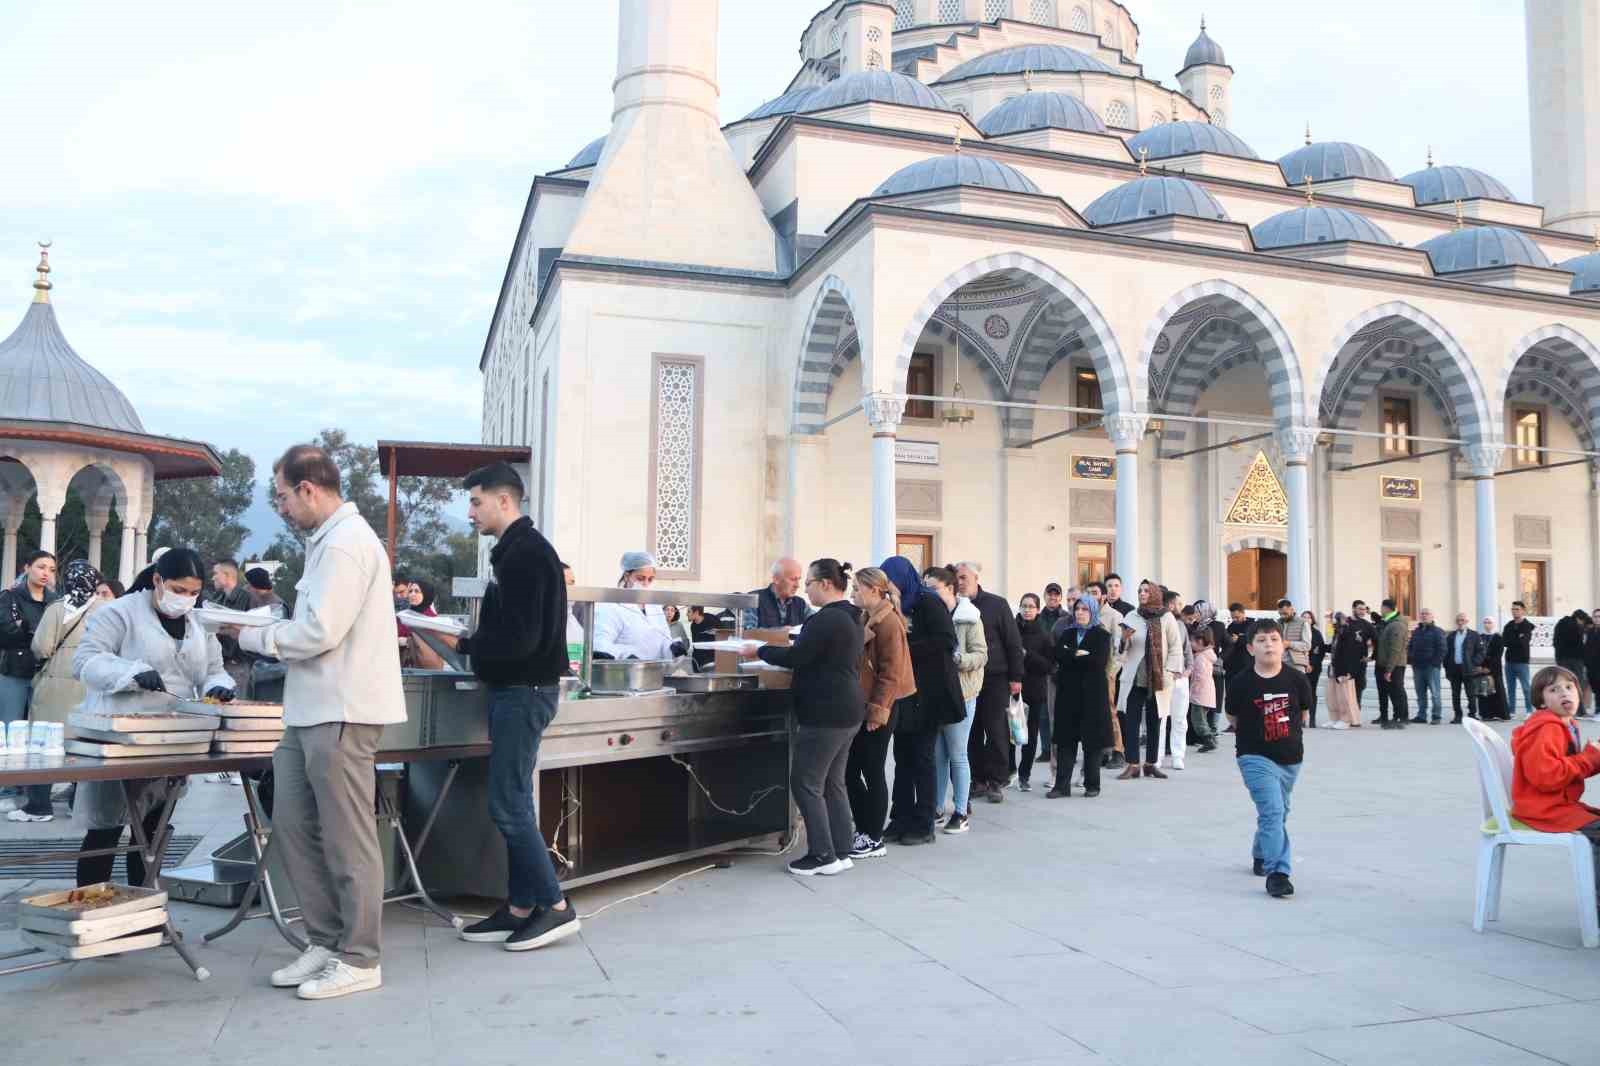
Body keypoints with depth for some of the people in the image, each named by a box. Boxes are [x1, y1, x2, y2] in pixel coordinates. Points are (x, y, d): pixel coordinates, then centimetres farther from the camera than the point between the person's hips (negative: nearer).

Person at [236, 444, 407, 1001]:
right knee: (292, 826, 13)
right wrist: (271, 632, 9)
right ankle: (326, 940, 24)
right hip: (311, 710, 10)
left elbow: (319, 632, -20)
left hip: (340, 712, -10)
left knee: (347, 839, -1)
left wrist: (255, 637, -6)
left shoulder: (345, 542, -15)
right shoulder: (329, 539, 18)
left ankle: (359, 959, 11)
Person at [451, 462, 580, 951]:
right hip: (515, 689, 10)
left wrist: (463, 644, -14)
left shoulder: (525, 553, -16)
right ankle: (520, 907, 19)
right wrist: (471, 640, 7)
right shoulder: (518, 550, 15)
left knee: (508, 805, -6)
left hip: (524, 691, -10)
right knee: (513, 803, 12)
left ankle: (555, 907, 2)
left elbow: (519, 638, -23)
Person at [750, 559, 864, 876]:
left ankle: (823, 856, 2)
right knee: (832, 783, 15)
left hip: (826, 714, -10)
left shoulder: (826, 619, -19)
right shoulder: (849, 617, 13)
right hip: (845, 711, 10)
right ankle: (842, 851, 18)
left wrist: (760, 651, -5)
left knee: (805, 783, -2)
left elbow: (795, 657, -19)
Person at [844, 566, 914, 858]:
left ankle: (874, 840, 10)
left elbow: (892, 672, -18)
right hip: (860, 705, 9)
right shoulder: (865, 619, 14)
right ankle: (864, 831, 20)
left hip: (877, 709, -9)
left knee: (872, 772, 0)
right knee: (849, 770, 9)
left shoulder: (888, 621, -14)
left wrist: (878, 710, -19)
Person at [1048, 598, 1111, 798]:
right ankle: (1062, 785, 0)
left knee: (1091, 740, 2)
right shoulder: (1066, 634, 16)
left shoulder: (1101, 635, 4)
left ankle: (1092, 785, 12)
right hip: (1068, 692, 3)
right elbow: (1058, 656, -1)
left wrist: (1072, 656, -7)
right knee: (1066, 739, -1)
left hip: (1092, 693, -3)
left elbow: (1099, 661, -12)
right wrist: (1080, 655, -13)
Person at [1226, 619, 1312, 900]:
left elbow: (1303, 715, 10)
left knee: (1279, 813, 19)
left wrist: (1287, 732, 11)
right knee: (1272, 811, -16)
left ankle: (1261, 855, 42)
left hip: (1290, 757, 4)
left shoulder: (1297, 679, -6)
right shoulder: (1241, 683, -11)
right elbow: (1232, 718, 5)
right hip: (1256, 758, -4)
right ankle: (1277, 872, -15)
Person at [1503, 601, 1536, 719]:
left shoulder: (1527, 626, -5)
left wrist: (1511, 642, -7)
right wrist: (1517, 640, -11)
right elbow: (1505, 642, 3)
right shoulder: (1509, 626, 12)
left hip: (1522, 661, -6)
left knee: (1526, 687, -5)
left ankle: (1529, 710, 0)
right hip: (1509, 660, 6)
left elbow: (1523, 642, -17)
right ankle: (1511, 711, 14)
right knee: (1510, 688, 9)